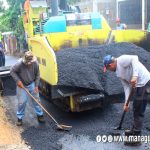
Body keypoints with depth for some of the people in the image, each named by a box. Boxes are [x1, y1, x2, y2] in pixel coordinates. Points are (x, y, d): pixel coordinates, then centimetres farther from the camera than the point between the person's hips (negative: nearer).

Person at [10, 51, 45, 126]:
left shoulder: (35, 63, -18)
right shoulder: (19, 64, -27)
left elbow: (37, 75, -5)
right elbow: (12, 71, -12)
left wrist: (36, 86, -8)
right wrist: (18, 80, -20)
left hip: (32, 84, 3)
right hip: (22, 85, -2)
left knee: (36, 100, 7)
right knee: (22, 102, 0)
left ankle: (40, 115, 23)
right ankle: (19, 118, 18)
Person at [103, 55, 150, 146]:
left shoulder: (121, 60, -9)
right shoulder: (118, 73, 17)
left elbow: (134, 58, -23)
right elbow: (126, 86, 14)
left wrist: (135, 76, -31)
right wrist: (126, 103, 8)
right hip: (139, 85, 10)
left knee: (138, 112, -1)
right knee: (136, 110, 22)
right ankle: (134, 131, 41)